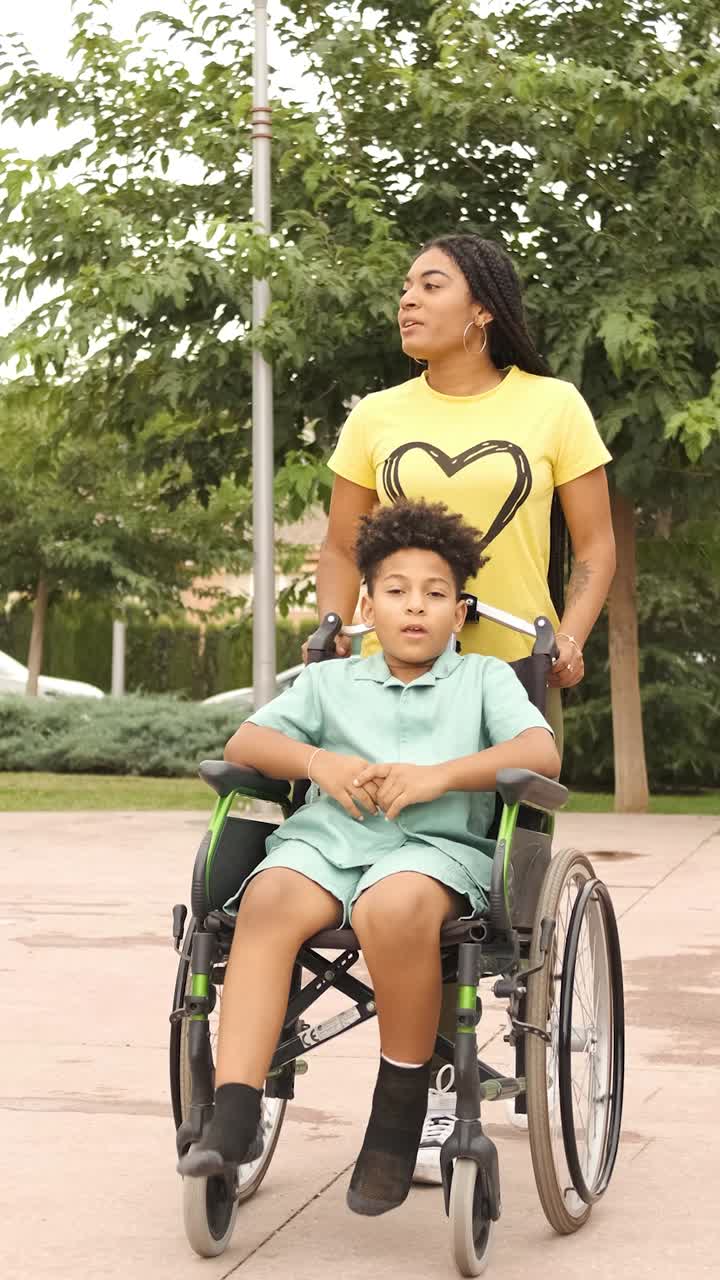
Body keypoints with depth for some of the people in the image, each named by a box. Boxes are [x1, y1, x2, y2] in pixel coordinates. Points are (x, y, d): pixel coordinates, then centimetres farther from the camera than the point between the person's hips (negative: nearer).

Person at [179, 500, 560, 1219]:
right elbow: (245, 742, 15)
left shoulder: (484, 679, 21)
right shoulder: (329, 682, 28)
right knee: (270, 898, -33)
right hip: (327, 836, 2)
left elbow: (541, 753, 3)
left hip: (437, 843, -2)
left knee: (395, 905, -39)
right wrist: (318, 762, -5)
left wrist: (441, 775, -11)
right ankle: (233, 1114, -39)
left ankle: (399, 1115, -20)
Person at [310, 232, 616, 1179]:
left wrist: (570, 637, -12)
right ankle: (433, 1095, 5)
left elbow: (595, 546, 4)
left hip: (513, 674, -2)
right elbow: (342, 546, 15)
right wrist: (332, 626, -3)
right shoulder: (377, 418, 11)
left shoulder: (551, 405, 4)